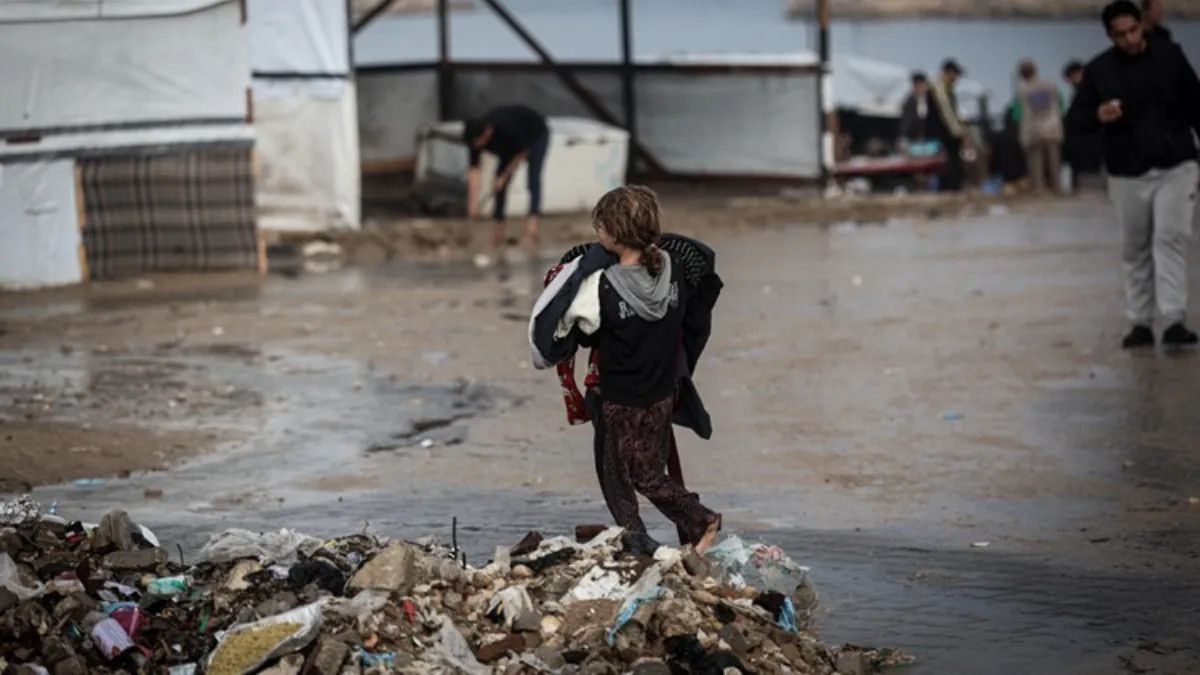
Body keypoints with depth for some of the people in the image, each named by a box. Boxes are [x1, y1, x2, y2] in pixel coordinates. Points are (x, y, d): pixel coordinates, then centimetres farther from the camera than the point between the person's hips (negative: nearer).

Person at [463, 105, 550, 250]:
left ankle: (532, 225, -32)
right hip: (511, 144, 6)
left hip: (537, 135, -6)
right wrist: (473, 204, -34)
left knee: (533, 179, -22)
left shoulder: (506, 129, -42)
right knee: (499, 184, -6)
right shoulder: (475, 136, -27)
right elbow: (474, 169, -28)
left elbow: (522, 153, -25)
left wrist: (503, 177, -25)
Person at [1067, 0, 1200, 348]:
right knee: (1136, 248, 7)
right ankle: (1140, 323, 15)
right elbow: (1075, 118, -1)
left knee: (1171, 238, -12)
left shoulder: (1170, 55, 1)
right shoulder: (1098, 70, -2)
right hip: (1127, 173, 1)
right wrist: (1097, 116, -23)